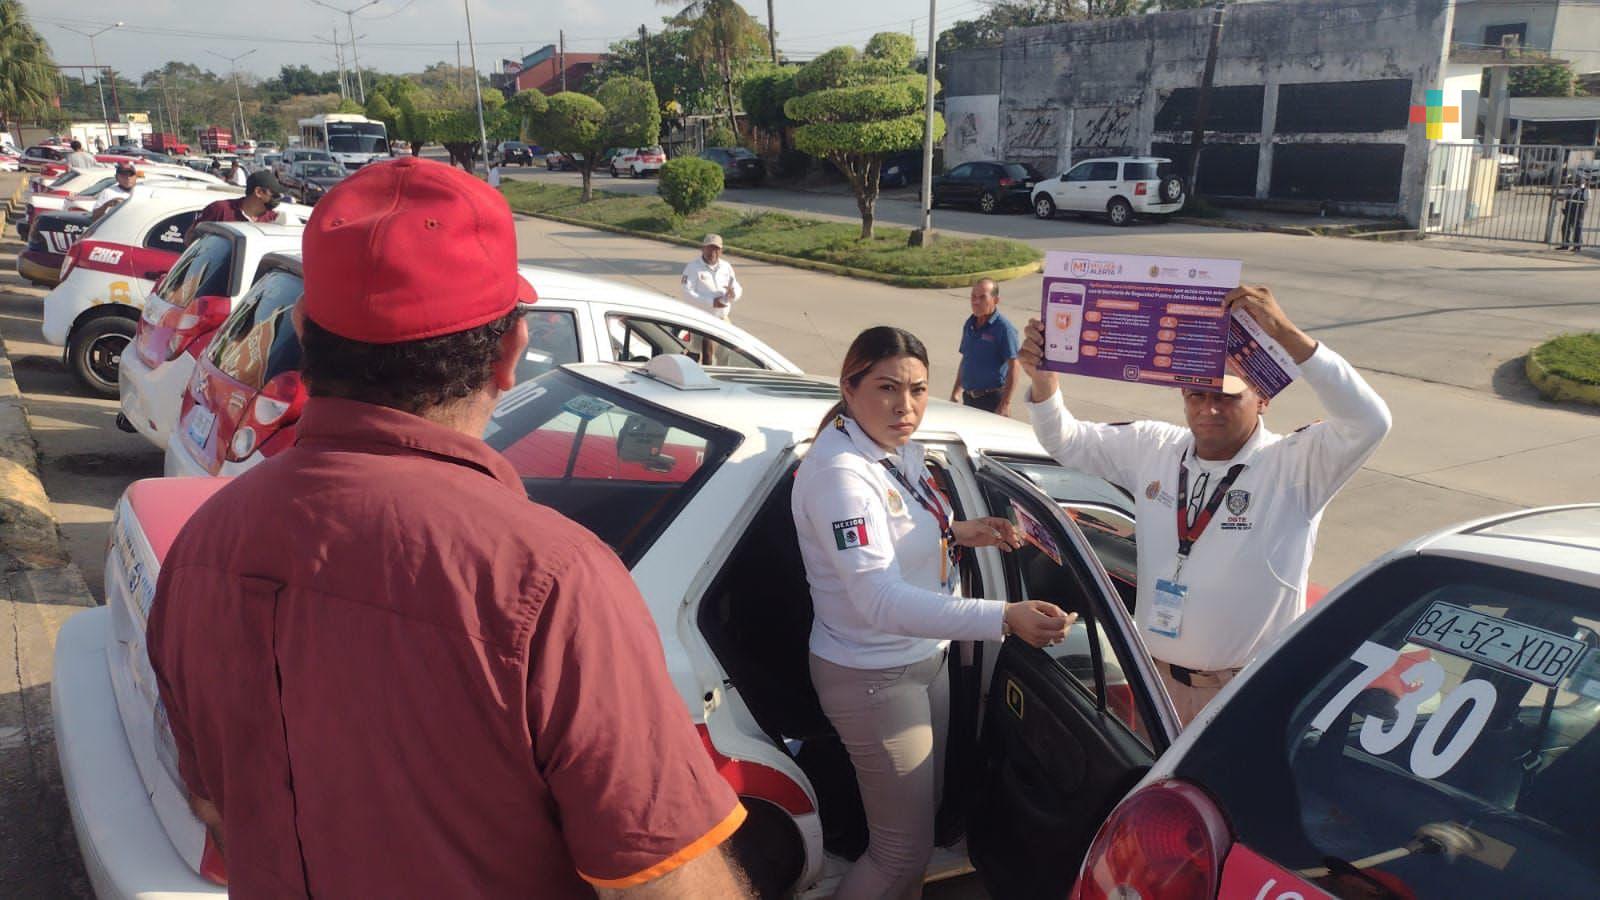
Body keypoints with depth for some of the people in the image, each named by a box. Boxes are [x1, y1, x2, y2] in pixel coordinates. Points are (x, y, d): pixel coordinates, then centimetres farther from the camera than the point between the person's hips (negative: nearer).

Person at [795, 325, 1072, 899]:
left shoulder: (899, 449, 0)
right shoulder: (839, 470, -28)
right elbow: (881, 601, -37)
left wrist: (958, 532, -1)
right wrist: (1004, 618, -45)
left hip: (925, 658, 9)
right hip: (874, 678, -9)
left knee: (924, 808, 24)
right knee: (904, 850, 2)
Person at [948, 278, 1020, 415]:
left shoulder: (1004, 328, -13)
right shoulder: (969, 324, 9)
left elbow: (1013, 367, -16)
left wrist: (1005, 404, -20)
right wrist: (956, 392, 18)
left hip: (993, 399, -7)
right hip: (969, 398, 7)